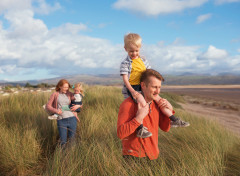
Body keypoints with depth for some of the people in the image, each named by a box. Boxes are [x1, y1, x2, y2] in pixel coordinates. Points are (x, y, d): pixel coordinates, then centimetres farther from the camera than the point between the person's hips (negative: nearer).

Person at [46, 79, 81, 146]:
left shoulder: (70, 94, 10)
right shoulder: (55, 94, 6)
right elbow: (48, 106, 5)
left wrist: (77, 106, -5)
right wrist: (55, 111, -12)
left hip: (72, 119, 2)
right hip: (61, 121, -2)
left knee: (71, 140, 7)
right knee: (63, 143, 0)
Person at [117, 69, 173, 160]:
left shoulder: (156, 103, 2)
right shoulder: (128, 104, -18)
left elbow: (165, 128, 8)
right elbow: (120, 134, -23)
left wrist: (169, 110, -7)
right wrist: (139, 117, -30)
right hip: (134, 156, -6)